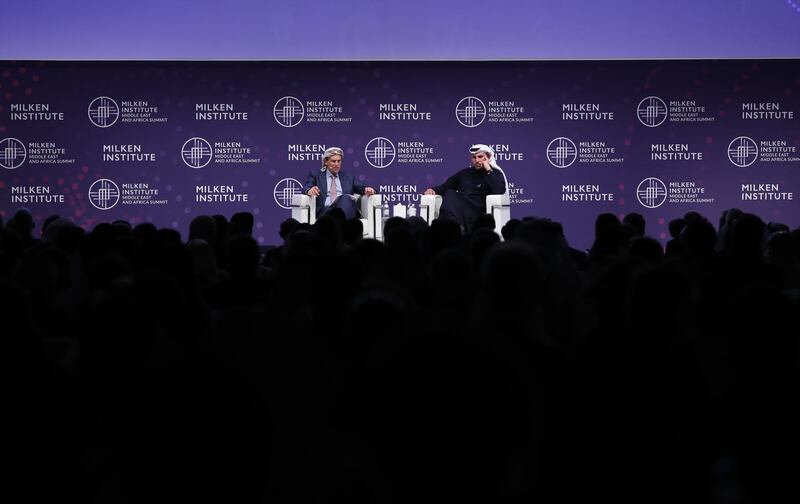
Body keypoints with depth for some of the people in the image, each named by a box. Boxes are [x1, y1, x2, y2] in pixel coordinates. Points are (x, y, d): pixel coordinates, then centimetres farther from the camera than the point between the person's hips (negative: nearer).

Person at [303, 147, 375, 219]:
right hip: (325, 211, -2)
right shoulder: (316, 175, 21)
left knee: (346, 198, -36)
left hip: (346, 209, 2)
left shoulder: (348, 177, 29)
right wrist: (309, 191, -19)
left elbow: (359, 188, 17)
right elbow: (306, 188, 6)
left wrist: (367, 190, -8)